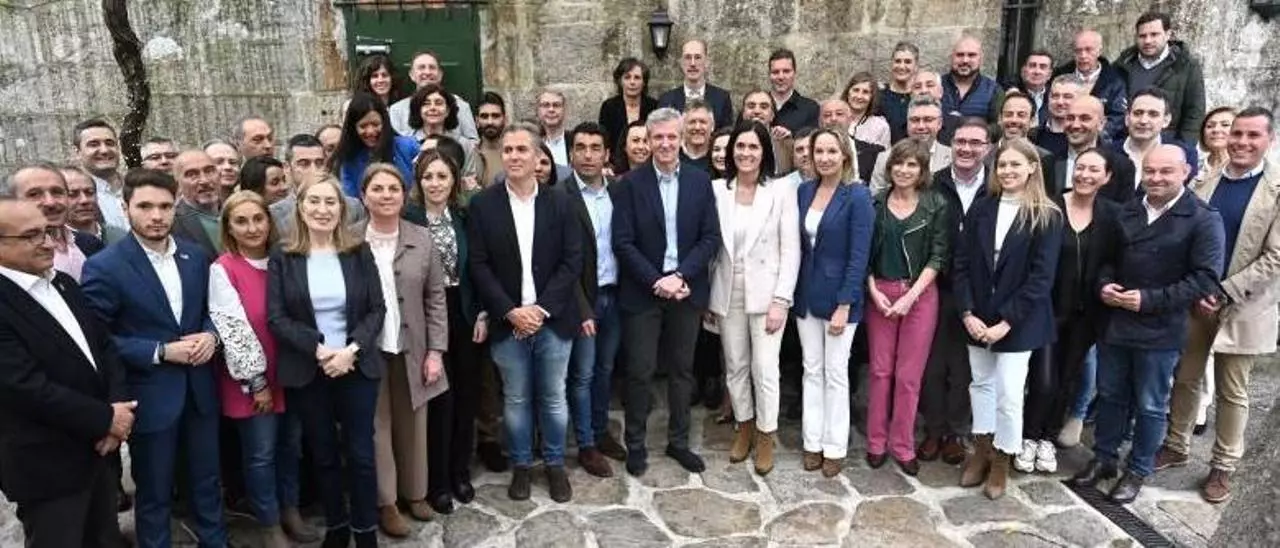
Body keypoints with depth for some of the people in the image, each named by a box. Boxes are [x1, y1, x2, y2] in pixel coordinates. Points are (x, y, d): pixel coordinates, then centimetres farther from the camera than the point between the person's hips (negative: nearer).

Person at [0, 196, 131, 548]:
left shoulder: (63, 284, 6)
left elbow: (104, 345, 7)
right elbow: (28, 387, -25)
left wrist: (118, 405, -8)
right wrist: (106, 418, -16)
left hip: (99, 448, 7)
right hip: (47, 465, -7)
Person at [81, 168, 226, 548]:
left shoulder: (196, 256, 2)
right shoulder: (103, 267, -13)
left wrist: (210, 334, -8)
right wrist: (161, 352, -19)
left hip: (199, 388, 4)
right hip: (150, 396, -4)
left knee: (207, 480, 19)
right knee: (154, 492, 13)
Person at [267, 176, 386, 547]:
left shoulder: (359, 252, 1)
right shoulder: (282, 257, -1)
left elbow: (377, 309, -1)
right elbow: (276, 317, -6)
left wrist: (352, 350, -15)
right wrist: (318, 349, -18)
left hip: (357, 366, 0)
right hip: (306, 371, 0)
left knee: (360, 453, 4)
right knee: (323, 454, 13)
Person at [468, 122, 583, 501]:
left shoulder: (560, 202, 1)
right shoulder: (483, 204, 0)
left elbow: (573, 261, -3)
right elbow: (479, 265, -4)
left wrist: (542, 308, -12)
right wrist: (510, 312, -13)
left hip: (553, 320, 0)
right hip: (508, 322, 0)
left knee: (553, 397, 11)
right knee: (516, 399, 11)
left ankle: (555, 464, 28)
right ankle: (521, 466, 28)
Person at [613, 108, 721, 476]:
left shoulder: (700, 181, 3)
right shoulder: (630, 183, -4)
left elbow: (711, 237, -1)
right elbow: (623, 242, -9)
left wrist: (681, 276, -13)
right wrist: (656, 281, -16)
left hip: (686, 290, 3)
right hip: (642, 291, -2)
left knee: (682, 370, 13)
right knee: (640, 372, 5)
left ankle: (678, 441, 28)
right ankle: (636, 444, 21)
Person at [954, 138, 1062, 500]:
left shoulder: (1047, 216, -7)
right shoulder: (981, 208, 3)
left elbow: (1041, 276, -12)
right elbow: (962, 263, 1)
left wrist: (1006, 321, -17)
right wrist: (967, 312, -9)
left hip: (1019, 320, -3)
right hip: (978, 316, 4)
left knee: (1008, 391, -1)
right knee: (981, 383, 13)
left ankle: (1001, 461, 18)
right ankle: (981, 450, 29)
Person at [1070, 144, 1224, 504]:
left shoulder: (1203, 219, -10)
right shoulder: (1125, 212, 7)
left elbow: (1206, 278, -15)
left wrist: (1150, 299, -21)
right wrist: (1104, 284, -7)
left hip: (1160, 330, -4)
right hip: (1114, 322, 5)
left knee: (1150, 406, 10)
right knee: (1110, 396, 16)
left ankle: (1138, 471, 26)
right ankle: (1104, 459, 32)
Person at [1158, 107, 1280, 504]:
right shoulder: (1206, 182, 2)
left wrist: (1224, 293, -17)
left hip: (1241, 306, -3)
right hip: (1194, 301, 3)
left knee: (1232, 393, 9)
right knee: (1184, 379, 14)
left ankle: (1223, 467, 23)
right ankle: (1176, 447, 32)